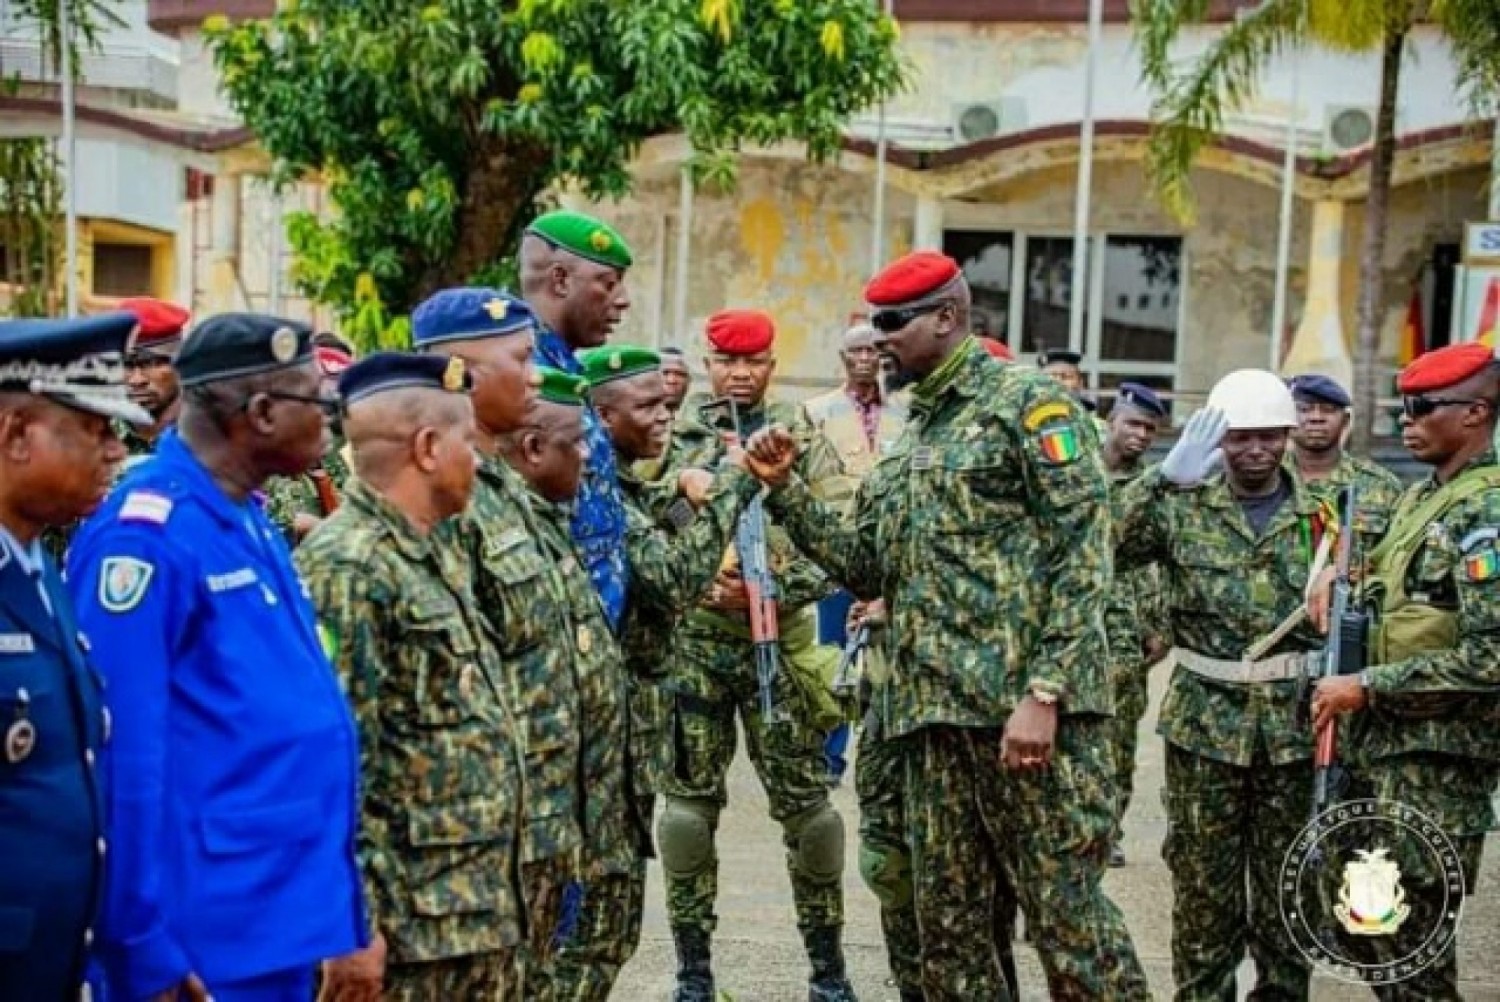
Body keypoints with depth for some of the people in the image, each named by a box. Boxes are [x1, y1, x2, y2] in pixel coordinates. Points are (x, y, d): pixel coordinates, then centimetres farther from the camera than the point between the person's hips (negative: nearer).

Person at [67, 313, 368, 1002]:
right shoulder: (148, 533, -17)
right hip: (209, 941, -9)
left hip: (284, 917, 9)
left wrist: (341, 909, 17)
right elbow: (122, 756, -20)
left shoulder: (247, 520, 10)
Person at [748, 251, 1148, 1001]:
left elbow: (1084, 547, -11)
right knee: (949, 925, 11)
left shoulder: (1025, 399, -3)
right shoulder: (911, 435, 21)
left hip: (1026, 704, -8)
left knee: (1067, 914, -5)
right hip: (934, 712, 8)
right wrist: (783, 489, 9)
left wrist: (1045, 694, -19)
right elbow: (865, 566, 19)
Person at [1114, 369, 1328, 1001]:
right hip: (1204, 723, -1)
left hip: (1295, 725, 1)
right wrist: (1163, 479, -25)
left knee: (1286, 889, 10)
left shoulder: (1322, 515, 5)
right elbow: (1105, 549, -17)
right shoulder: (1183, 506, -1)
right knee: (1204, 885, 6)